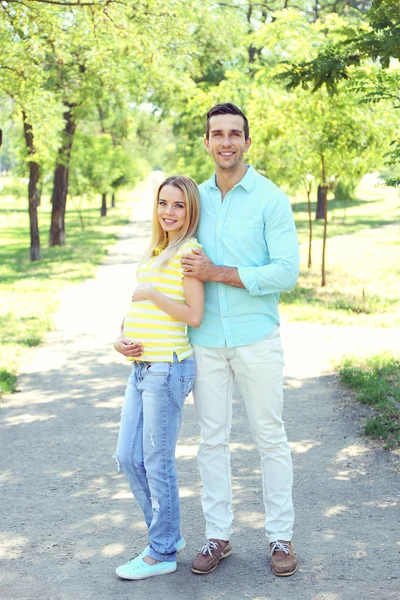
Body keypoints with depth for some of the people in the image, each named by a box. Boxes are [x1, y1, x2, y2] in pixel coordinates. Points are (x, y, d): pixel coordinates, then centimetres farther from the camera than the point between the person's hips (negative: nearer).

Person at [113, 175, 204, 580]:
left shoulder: (189, 250, -9)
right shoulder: (155, 252, 17)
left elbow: (194, 316, -15)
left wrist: (151, 293, -12)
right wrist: (120, 337, 3)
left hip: (168, 368, -9)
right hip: (141, 367, 9)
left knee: (157, 462, 1)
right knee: (127, 458, 12)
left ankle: (162, 553, 16)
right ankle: (168, 535, 28)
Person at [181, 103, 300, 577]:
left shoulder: (270, 200, -6)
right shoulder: (197, 198, 8)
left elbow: (287, 272, -14)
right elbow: (175, 262, 17)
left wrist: (218, 273, -18)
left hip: (256, 338, -4)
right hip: (205, 339, 4)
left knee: (270, 438, 6)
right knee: (212, 440, 9)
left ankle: (280, 536, 19)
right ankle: (217, 536, 22)